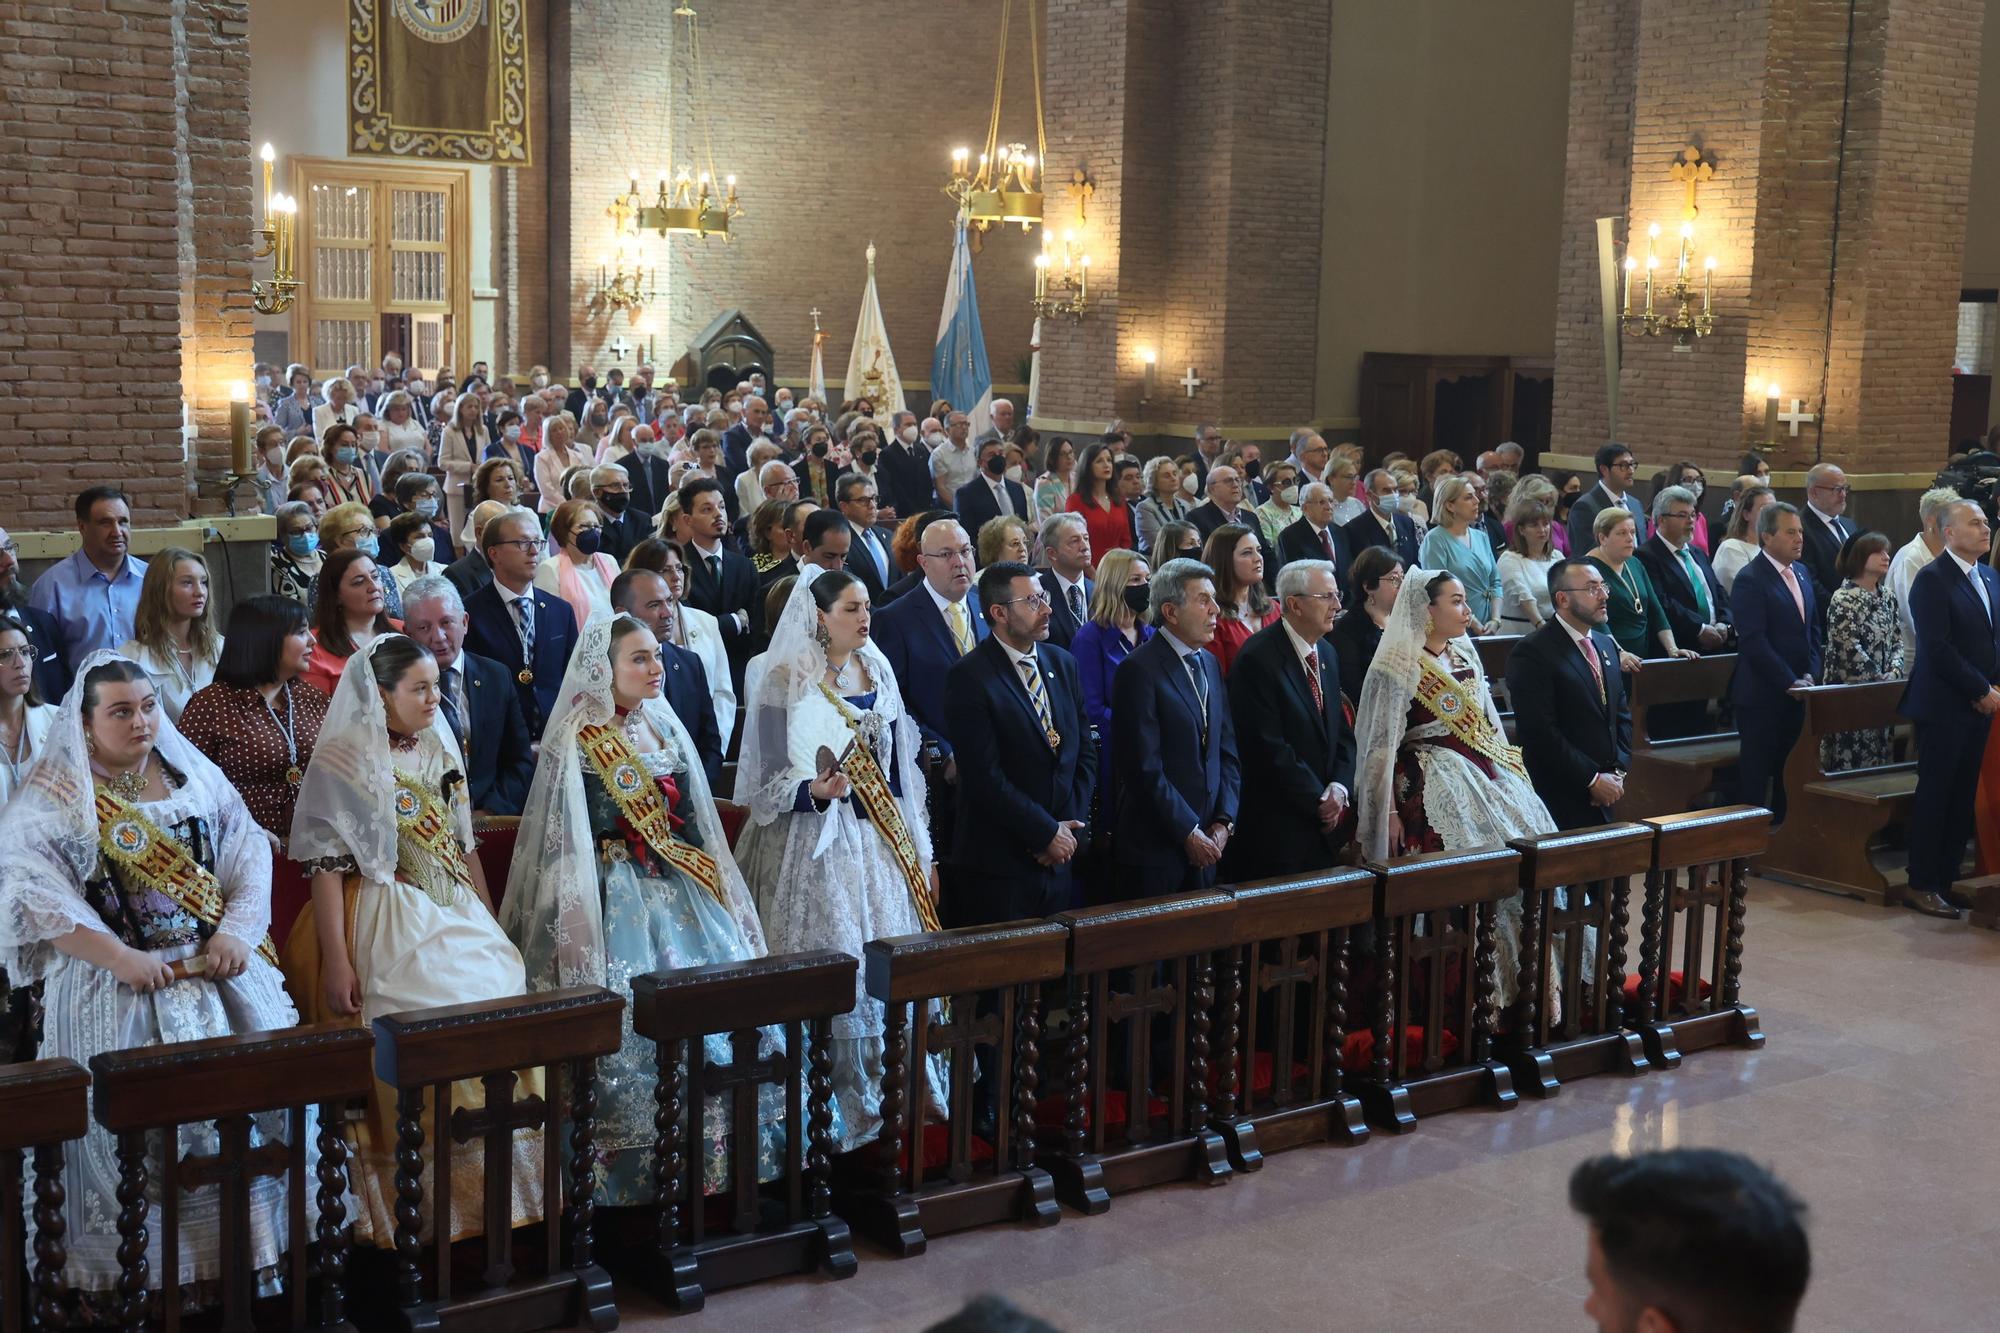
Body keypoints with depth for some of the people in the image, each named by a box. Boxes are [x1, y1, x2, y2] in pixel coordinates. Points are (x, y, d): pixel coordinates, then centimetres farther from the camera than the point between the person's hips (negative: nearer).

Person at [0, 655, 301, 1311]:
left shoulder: (195, 776, 13)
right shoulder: (54, 797, 0)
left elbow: (250, 854, 9)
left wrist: (238, 931, -9)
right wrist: (120, 957, -18)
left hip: (217, 966, 4)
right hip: (112, 984, -3)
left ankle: (254, 1249, 6)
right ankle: (133, 1275, -1)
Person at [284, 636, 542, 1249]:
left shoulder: (440, 750, 15)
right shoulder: (342, 761, -5)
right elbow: (327, 866, -10)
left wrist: (492, 926, 15)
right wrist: (334, 962, -17)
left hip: (455, 915, 6)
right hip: (388, 926, -6)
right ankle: (422, 1210, -9)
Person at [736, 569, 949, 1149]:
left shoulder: (878, 672, 9)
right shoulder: (785, 682, -7)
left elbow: (903, 768, 13)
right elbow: (767, 786, -7)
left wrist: (923, 855, 12)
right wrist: (814, 791, -27)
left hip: (884, 843, 5)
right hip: (819, 847, -5)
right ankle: (836, 1111, 8)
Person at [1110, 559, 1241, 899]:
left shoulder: (1210, 665, 13)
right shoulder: (1139, 670, -12)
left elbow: (1227, 752, 13)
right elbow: (1144, 768, -16)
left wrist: (1224, 821, 1)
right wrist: (1189, 833, -14)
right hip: (1154, 847, -7)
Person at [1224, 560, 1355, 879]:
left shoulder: (1327, 653, 12)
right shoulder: (1258, 658, -15)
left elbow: (1342, 732, 14)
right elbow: (1269, 747, -19)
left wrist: (1340, 789, -4)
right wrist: (1318, 800, -13)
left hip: (1325, 823, 8)